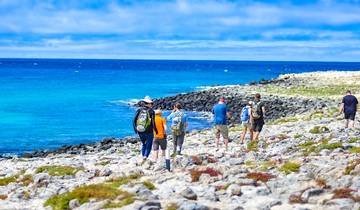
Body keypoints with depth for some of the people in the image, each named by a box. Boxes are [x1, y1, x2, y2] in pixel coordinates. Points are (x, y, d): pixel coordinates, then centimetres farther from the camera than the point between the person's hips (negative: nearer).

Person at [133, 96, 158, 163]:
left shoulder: (139, 110, 2)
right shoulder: (151, 111, -8)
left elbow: (134, 121, -1)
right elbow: (153, 123, -13)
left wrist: (135, 130, 11)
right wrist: (156, 131, 0)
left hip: (140, 132, 4)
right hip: (149, 132, -4)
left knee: (144, 145, 25)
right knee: (148, 146, 8)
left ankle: (143, 157, 19)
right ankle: (145, 156, -15)